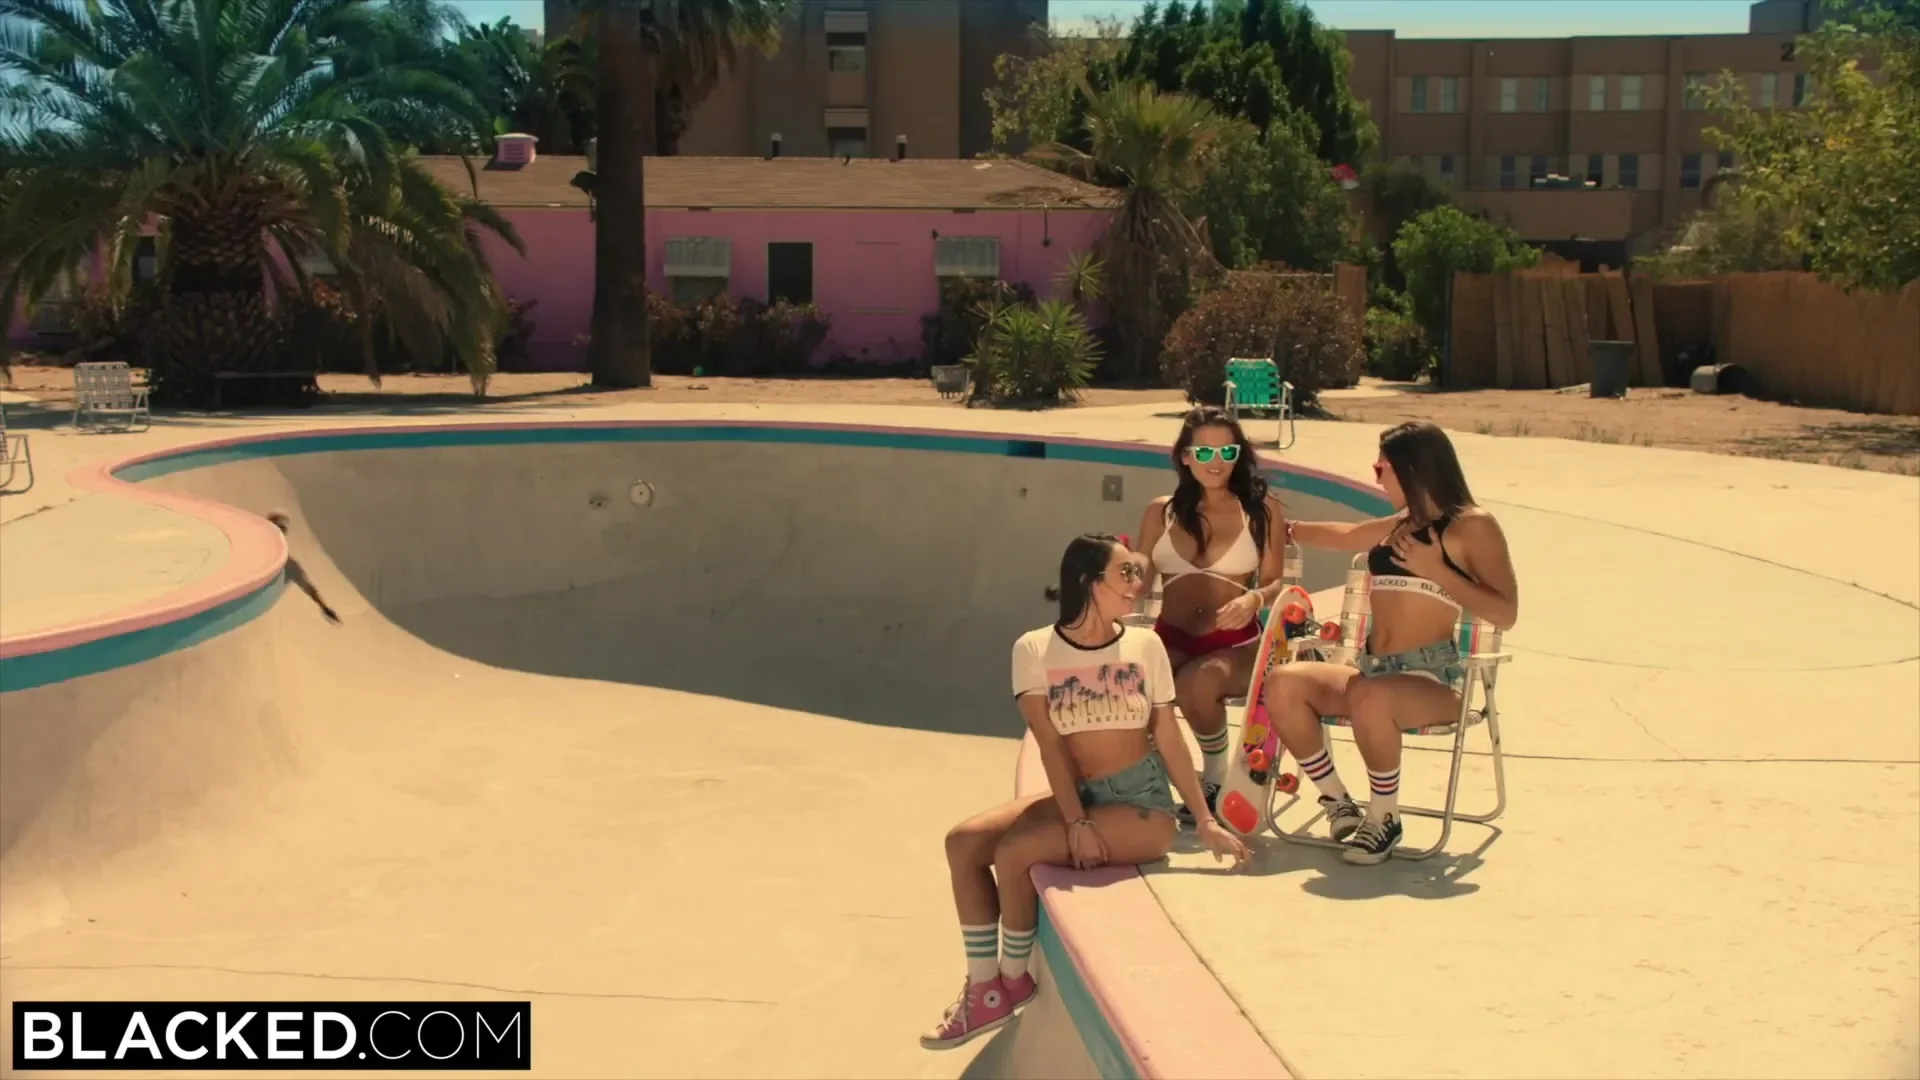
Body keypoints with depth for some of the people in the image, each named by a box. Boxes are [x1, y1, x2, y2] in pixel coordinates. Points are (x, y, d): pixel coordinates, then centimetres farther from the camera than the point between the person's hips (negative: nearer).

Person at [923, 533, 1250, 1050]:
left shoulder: (1145, 645, -2)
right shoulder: (1035, 648, -3)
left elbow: (1170, 738, 2)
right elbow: (1051, 744, -8)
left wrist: (1206, 822, 1)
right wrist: (1076, 822, -19)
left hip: (1143, 803, -3)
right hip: (1077, 795, 3)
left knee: (1015, 851, -22)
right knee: (963, 842, -13)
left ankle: (1014, 980, 2)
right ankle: (985, 989, -4)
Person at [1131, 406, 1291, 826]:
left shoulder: (1263, 510, 6)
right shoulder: (1161, 511, 11)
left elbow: (1276, 582, 3)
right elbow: (1139, 580, 13)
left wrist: (1255, 599, -19)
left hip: (1236, 644, -1)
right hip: (1171, 639, 2)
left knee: (1198, 681, -37)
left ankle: (1214, 780, -8)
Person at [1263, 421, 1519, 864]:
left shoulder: (1472, 525, 0)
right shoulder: (1397, 527, 19)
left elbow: (1506, 613, -10)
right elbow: (1344, 535, 41)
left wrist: (1437, 570, -14)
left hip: (1433, 679, -7)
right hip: (1373, 671, 7)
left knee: (1370, 696, -38)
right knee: (1283, 683, -17)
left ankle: (1385, 818, -16)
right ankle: (1337, 802, -5)